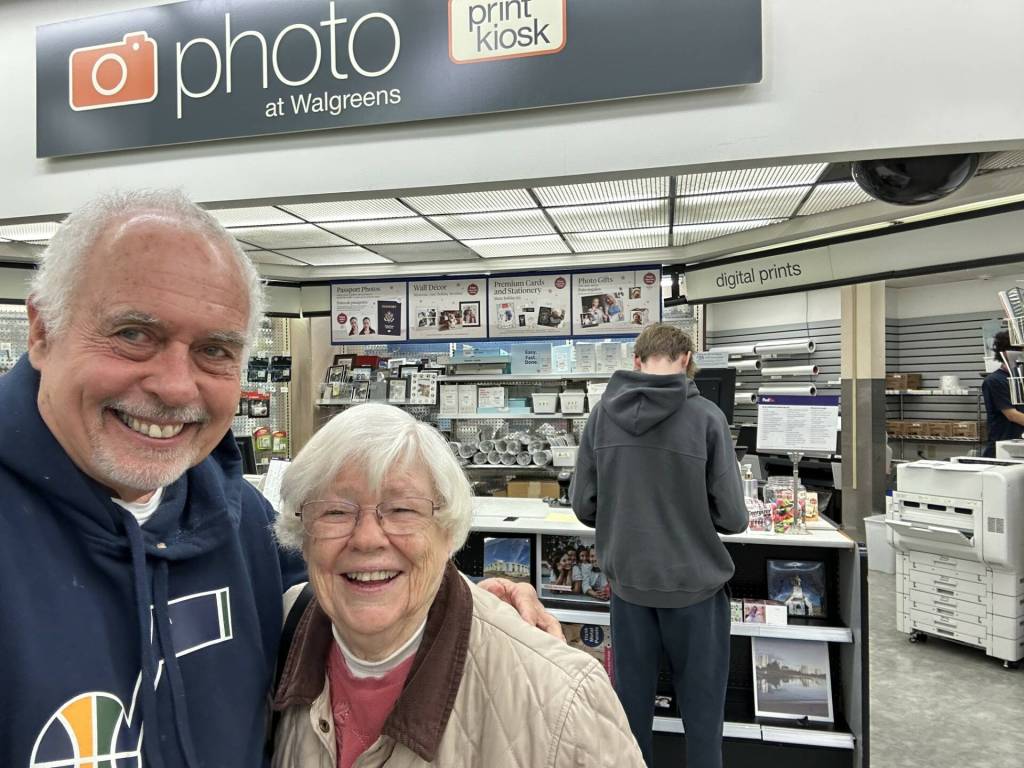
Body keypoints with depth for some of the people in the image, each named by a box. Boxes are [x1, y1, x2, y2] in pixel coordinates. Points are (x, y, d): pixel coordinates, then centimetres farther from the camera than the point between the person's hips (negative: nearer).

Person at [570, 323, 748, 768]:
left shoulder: (602, 414, -7)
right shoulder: (705, 416, -15)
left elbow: (583, 505, -3)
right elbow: (732, 517, -12)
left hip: (627, 581, 3)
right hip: (694, 582, -2)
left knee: (631, 701, 20)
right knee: (701, 706, 18)